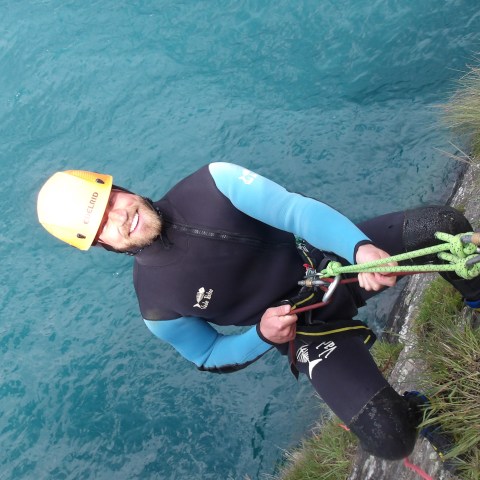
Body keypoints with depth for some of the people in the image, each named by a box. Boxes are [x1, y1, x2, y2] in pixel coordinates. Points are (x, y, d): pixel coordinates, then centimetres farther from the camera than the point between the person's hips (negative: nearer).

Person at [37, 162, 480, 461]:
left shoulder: (211, 182, -16)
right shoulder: (157, 304, -15)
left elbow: (295, 209, -24)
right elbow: (211, 358, -1)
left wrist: (360, 247, -40)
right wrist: (263, 335, -20)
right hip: (306, 332, -2)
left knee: (441, 223, -16)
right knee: (390, 440, -18)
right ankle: (408, 411, 21)